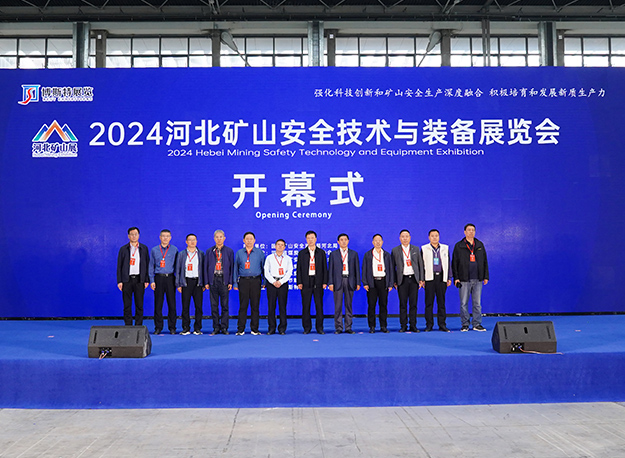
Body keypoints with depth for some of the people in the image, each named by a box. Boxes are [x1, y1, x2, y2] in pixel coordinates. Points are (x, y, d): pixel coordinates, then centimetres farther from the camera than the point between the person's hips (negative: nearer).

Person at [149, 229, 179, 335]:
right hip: (159, 278, 1)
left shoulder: (174, 250, 8)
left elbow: (177, 265, 8)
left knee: (172, 303, -2)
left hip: (170, 278, -1)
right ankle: (158, 327, 9)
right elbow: (151, 266, 10)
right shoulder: (154, 250, 10)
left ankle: (172, 327, 7)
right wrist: (152, 280, 1)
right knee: (158, 303, 0)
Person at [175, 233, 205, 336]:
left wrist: (204, 284, 2)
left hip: (197, 282, 0)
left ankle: (197, 328, 6)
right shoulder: (181, 254, 9)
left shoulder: (201, 254, 9)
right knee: (185, 306, 0)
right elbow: (178, 270, 9)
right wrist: (178, 284, 1)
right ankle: (186, 328, 7)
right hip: (186, 282, 0)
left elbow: (203, 269, 8)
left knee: (199, 306, -2)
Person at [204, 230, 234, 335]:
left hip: (224, 280, -1)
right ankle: (216, 328, 11)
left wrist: (230, 282, -4)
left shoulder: (229, 251, 6)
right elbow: (206, 267, 9)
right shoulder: (209, 251, 10)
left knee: (225, 305, 0)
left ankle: (224, 327, 8)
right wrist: (206, 282, 1)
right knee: (214, 305, 3)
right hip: (213, 280, 1)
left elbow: (232, 267, 4)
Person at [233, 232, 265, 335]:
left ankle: (254, 329, 10)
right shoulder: (239, 253, 10)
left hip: (256, 281, 0)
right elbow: (235, 268, 11)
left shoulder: (260, 252, 8)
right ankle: (240, 329, 5)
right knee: (243, 305, -1)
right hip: (243, 281, 0)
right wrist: (235, 283, 5)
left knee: (255, 305, 2)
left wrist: (264, 282, 1)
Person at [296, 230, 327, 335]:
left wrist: (325, 282, -1)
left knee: (319, 305, 0)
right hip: (306, 282, 0)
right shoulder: (302, 253, 9)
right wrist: (299, 282, -3)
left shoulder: (321, 252, 9)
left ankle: (319, 327, 8)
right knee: (306, 306, 0)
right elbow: (299, 268, 7)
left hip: (318, 282, 0)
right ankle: (307, 328, 8)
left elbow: (325, 268, 7)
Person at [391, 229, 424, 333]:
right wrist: (394, 281, -1)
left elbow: (420, 264, 10)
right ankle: (403, 326, 7)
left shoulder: (416, 249, 10)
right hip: (402, 279, -1)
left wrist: (421, 279, 3)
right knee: (403, 304, 0)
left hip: (414, 279, 1)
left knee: (413, 304, 2)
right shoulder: (395, 250, 5)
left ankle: (413, 326, 9)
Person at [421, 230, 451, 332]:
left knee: (441, 302, 2)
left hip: (442, 277, 2)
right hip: (430, 278, -1)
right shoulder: (424, 249, 6)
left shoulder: (445, 248, 12)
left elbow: (448, 263, 13)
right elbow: (421, 264, 5)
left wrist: (449, 278, 7)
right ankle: (429, 325, 6)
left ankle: (442, 325, 9)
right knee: (429, 302, -1)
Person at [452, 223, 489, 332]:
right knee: (464, 303, 1)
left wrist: (486, 276, 8)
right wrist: (456, 278, -6)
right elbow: (454, 263, 2)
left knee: (477, 303, 5)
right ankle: (465, 325, 9)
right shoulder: (459, 246, 3)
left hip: (478, 279, 3)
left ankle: (477, 324, 12)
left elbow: (485, 261, 15)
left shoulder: (480, 245, 13)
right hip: (464, 280, -2)